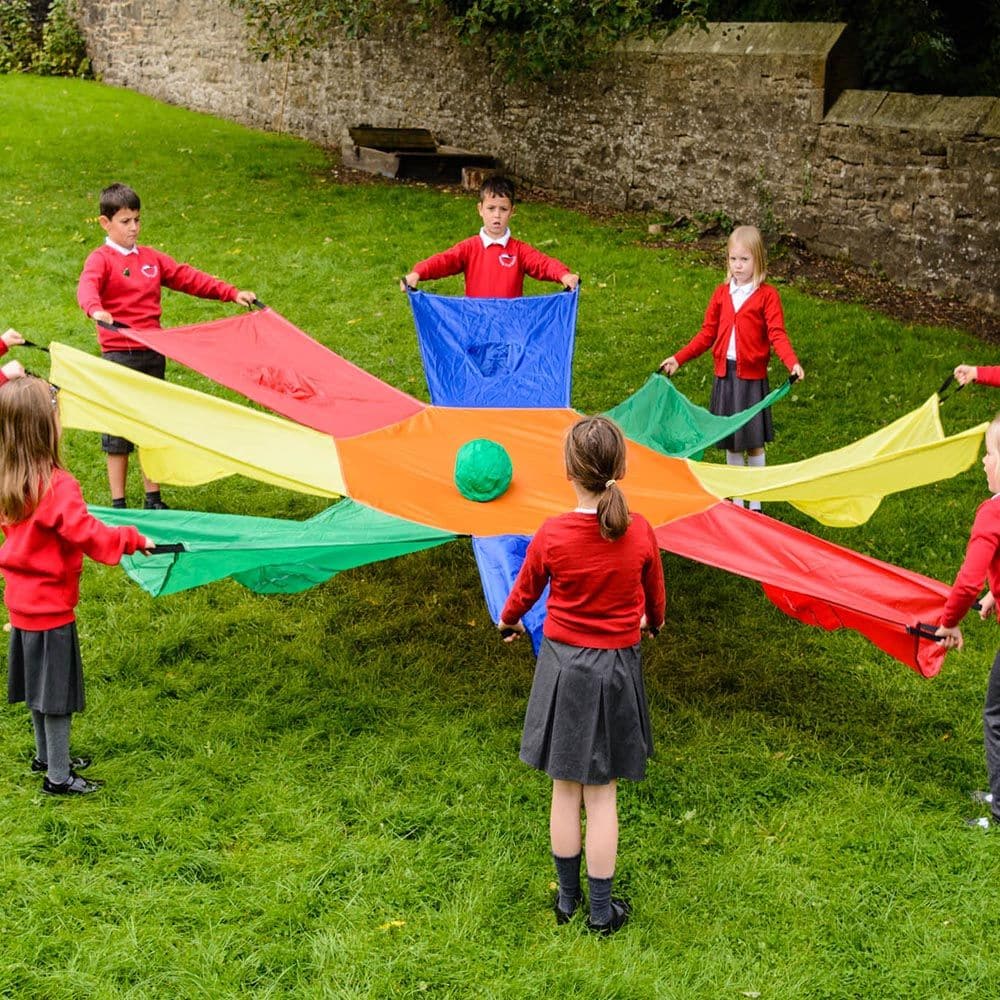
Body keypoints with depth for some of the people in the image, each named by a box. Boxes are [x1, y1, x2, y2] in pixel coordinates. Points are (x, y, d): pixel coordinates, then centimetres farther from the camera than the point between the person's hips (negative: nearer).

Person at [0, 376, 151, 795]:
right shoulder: (57, 486, -27)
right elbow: (90, 536, -31)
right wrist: (132, 539, -18)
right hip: (51, 605, -8)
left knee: (39, 683, 23)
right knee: (57, 693, 5)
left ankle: (45, 756, 39)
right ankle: (58, 776, 16)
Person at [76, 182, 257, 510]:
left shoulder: (151, 258, 14)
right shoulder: (101, 259, -6)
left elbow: (188, 278, 15)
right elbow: (87, 286, -25)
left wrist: (232, 293, 9)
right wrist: (96, 310, -48)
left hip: (153, 353, 6)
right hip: (119, 356, -6)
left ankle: (153, 499, 22)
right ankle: (118, 504, 10)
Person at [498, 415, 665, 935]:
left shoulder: (551, 536, -16)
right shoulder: (640, 532, -11)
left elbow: (524, 590, 3)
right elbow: (654, 593, 8)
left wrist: (508, 621, 26)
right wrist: (653, 621, 32)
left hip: (564, 665, -1)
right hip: (618, 665, 1)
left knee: (565, 789, 13)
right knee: (602, 793, 10)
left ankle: (567, 897, 26)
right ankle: (602, 908, 17)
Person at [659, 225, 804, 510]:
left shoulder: (767, 295, -6)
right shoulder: (722, 293, 7)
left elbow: (777, 335, -13)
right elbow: (707, 334, 11)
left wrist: (792, 363, -29)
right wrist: (678, 358, 7)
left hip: (752, 377, -4)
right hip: (725, 374, 4)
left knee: (754, 442, 3)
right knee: (731, 442, 10)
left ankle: (755, 503, 15)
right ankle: (736, 500, 22)